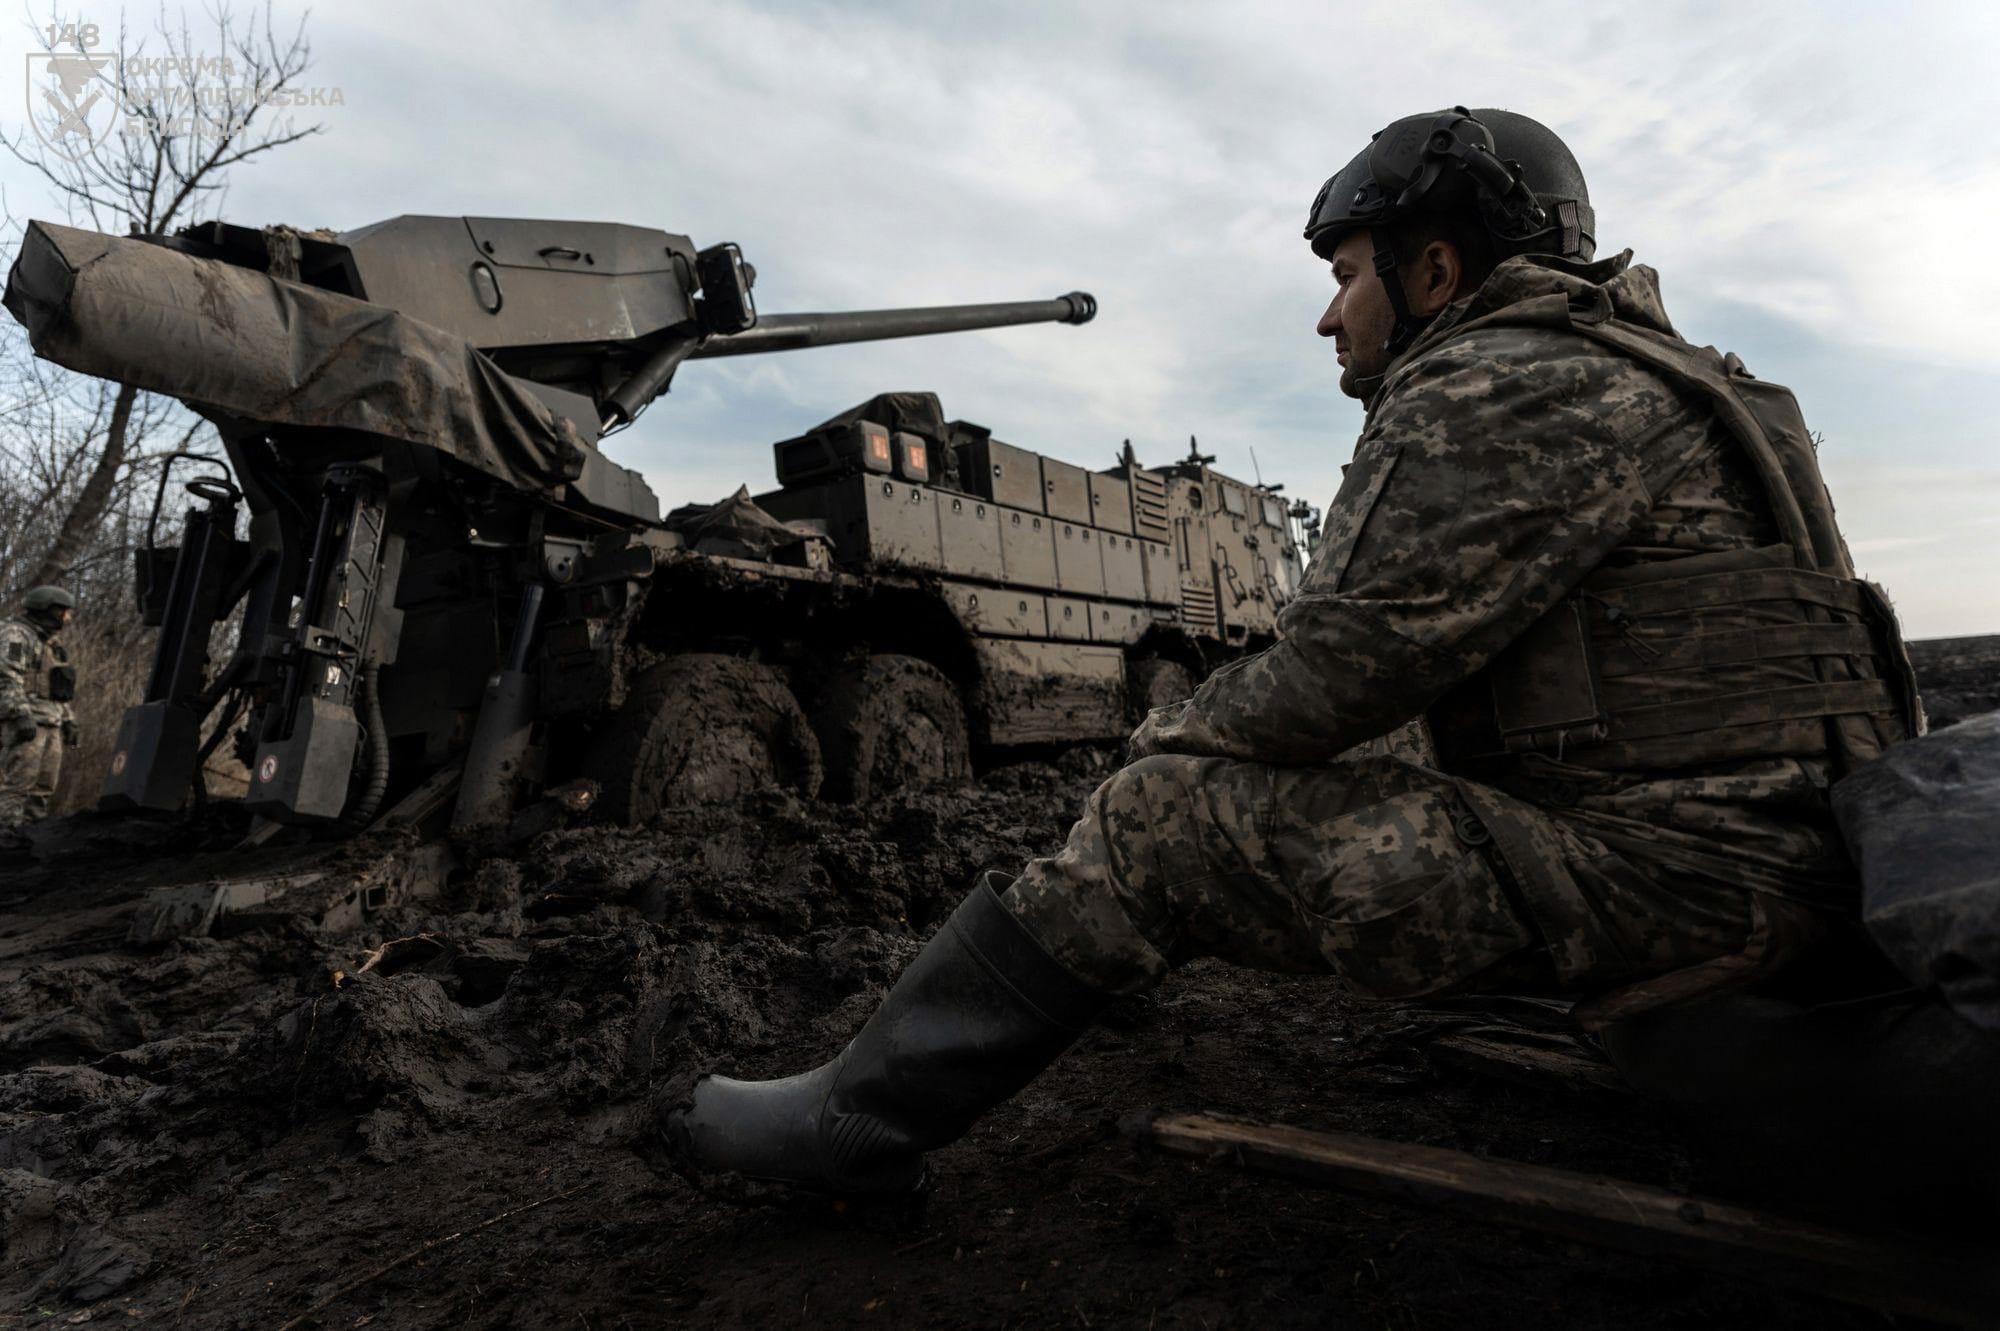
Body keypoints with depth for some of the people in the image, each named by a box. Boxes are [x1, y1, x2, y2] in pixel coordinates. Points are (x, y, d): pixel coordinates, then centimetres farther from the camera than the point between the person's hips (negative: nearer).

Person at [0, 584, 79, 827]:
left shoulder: (51, 642, 22)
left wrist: (68, 720, 18)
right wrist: (21, 715, -25)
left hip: (50, 724, 9)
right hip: (25, 723, -9)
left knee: (43, 787, 6)